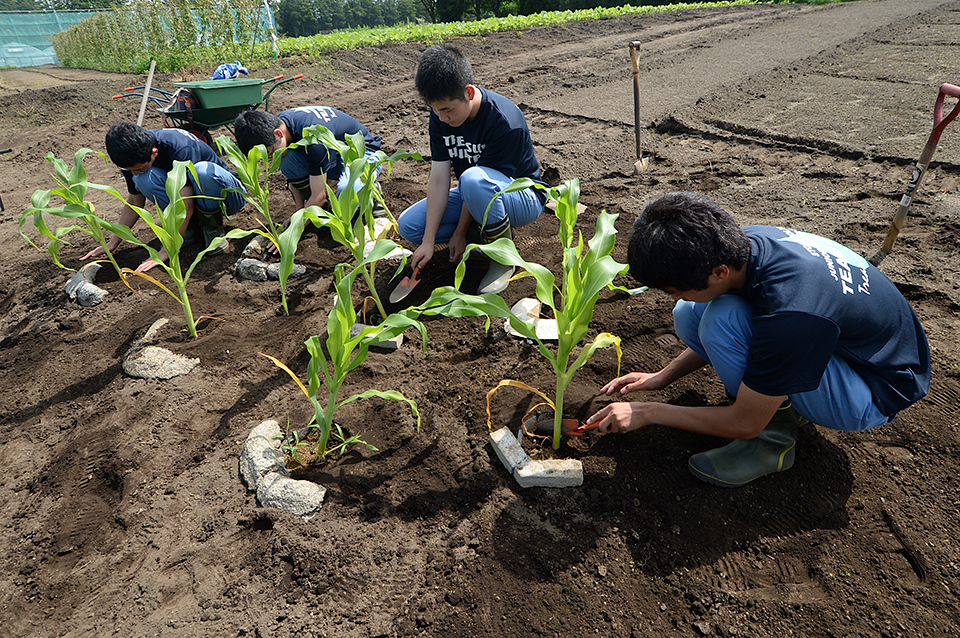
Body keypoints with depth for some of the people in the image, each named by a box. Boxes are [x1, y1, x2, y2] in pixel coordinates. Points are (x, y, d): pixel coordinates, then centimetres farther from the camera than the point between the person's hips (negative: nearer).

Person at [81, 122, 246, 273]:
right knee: (144, 179, -24)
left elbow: (185, 206, -33)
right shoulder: (133, 158, -11)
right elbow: (134, 203, 1)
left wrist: (164, 253, -34)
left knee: (203, 170, -40)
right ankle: (193, 225, -7)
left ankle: (212, 222, -13)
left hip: (225, 192, -6)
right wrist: (112, 243, -3)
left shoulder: (180, 149, -31)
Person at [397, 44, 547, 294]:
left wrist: (460, 233, -16)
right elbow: (439, 178, -13)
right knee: (408, 225, -6)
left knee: (473, 179, -40)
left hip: (523, 198, -7)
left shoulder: (505, 121, -29)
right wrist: (428, 242, -18)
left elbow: (480, 181, -24)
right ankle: (488, 230, 1)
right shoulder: (440, 115, -9)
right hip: (473, 198, 7)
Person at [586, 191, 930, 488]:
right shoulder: (743, 242, -15)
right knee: (689, 315, -8)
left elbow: (746, 424, -23)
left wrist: (647, 412, -16)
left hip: (876, 392, -7)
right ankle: (780, 398, 3)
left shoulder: (788, 314, -38)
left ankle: (775, 435, -9)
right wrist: (660, 377, 0)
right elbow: (717, 337, 5)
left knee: (722, 318, -31)